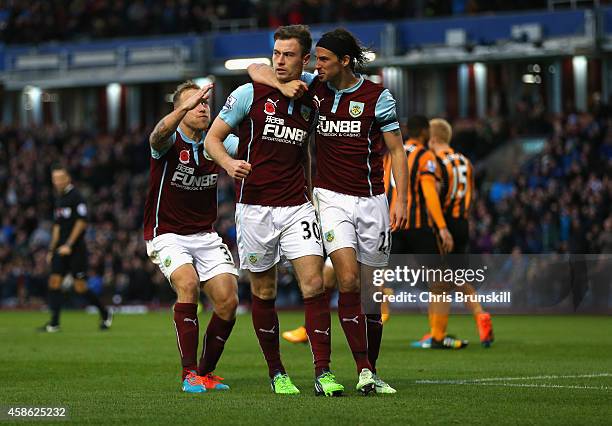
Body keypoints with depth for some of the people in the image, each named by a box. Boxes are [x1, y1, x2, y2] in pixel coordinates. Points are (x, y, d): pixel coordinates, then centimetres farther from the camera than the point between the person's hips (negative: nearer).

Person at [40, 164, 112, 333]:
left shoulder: (75, 196, -9)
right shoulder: (59, 199, 16)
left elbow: (81, 222, -15)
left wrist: (69, 245, -18)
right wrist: (51, 250, 19)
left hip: (76, 249, -8)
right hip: (61, 249, 8)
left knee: (80, 287, -6)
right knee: (54, 281, -4)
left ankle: (105, 314, 12)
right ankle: (54, 323, -3)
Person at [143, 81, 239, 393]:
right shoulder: (169, 141, -13)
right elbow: (158, 135, -38)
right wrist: (185, 107, -58)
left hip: (205, 235, 5)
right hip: (167, 235, -5)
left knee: (228, 301, -9)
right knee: (188, 285, -29)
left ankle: (206, 371, 11)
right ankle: (190, 373, -22)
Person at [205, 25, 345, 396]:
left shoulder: (311, 105, 8)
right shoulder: (250, 94, -4)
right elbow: (213, 138, -1)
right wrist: (230, 163, -21)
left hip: (297, 206, 2)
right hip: (255, 208, -2)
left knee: (314, 282, -11)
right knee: (264, 292, 5)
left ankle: (323, 373, -11)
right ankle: (276, 373, 18)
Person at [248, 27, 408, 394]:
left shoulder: (377, 96, -3)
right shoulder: (314, 87, 4)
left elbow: (396, 149, 0)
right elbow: (257, 70, 10)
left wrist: (401, 200, -9)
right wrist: (282, 85, -11)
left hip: (371, 200, 0)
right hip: (332, 198, 0)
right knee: (349, 280, -17)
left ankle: (372, 371, 16)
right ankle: (363, 369, -19)